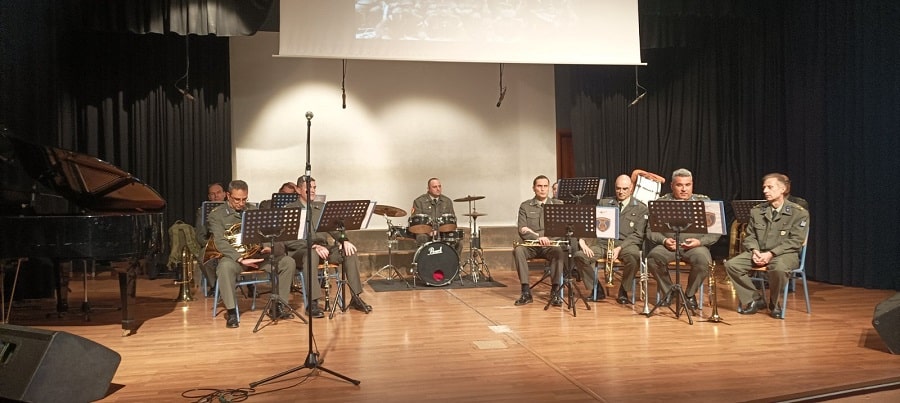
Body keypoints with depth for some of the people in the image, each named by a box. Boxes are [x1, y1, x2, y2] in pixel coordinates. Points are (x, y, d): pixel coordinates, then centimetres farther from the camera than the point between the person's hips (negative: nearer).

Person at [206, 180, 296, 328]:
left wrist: (269, 247, -12)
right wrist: (241, 259, -30)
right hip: (232, 256, -4)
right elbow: (220, 242, -16)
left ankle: (278, 306, -5)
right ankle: (231, 312, -25)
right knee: (225, 267, -40)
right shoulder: (217, 214, -2)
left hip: (256, 254, 5)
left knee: (288, 262, -16)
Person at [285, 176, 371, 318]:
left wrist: (344, 241, -9)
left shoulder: (321, 207, 18)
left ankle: (355, 298, -11)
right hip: (299, 250, -5)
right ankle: (312, 303, -35)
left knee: (350, 252, -18)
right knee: (311, 254, -40)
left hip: (323, 248, 5)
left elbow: (334, 228, 14)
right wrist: (314, 246, -24)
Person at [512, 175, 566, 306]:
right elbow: (521, 230, -2)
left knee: (559, 251, -34)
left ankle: (555, 292, -27)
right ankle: (526, 292, -28)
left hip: (550, 245, 0)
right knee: (518, 250, -31)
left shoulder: (558, 204, 8)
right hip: (531, 246, 1)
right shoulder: (525, 206, 9)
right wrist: (538, 238, -22)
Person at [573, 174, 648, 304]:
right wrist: (582, 240, -11)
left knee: (634, 257, -37)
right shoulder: (603, 203, 17)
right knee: (579, 256, -23)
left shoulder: (640, 208, 9)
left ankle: (623, 292, -12)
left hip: (626, 244, -2)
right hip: (602, 242, 2)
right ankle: (597, 289, -2)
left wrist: (620, 248, -15)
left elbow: (637, 235, 0)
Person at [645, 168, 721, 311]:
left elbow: (715, 232, 6)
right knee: (653, 257, -31)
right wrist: (664, 240, -14)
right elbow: (651, 231, 5)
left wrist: (700, 241, -12)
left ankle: (690, 294, -3)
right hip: (668, 245, 0)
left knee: (703, 261, -33)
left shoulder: (704, 202, 9)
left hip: (696, 246, 0)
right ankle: (667, 291, -2)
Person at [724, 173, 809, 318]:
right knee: (731, 264, -20)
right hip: (759, 252, 4)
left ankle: (774, 303, -9)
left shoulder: (799, 213, -3)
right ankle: (755, 299, -3)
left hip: (785, 254, -4)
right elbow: (749, 235, 10)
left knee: (779, 268, -40)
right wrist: (755, 251, -12)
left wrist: (770, 253, -21)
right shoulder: (757, 210, 11)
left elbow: (795, 241, -11)